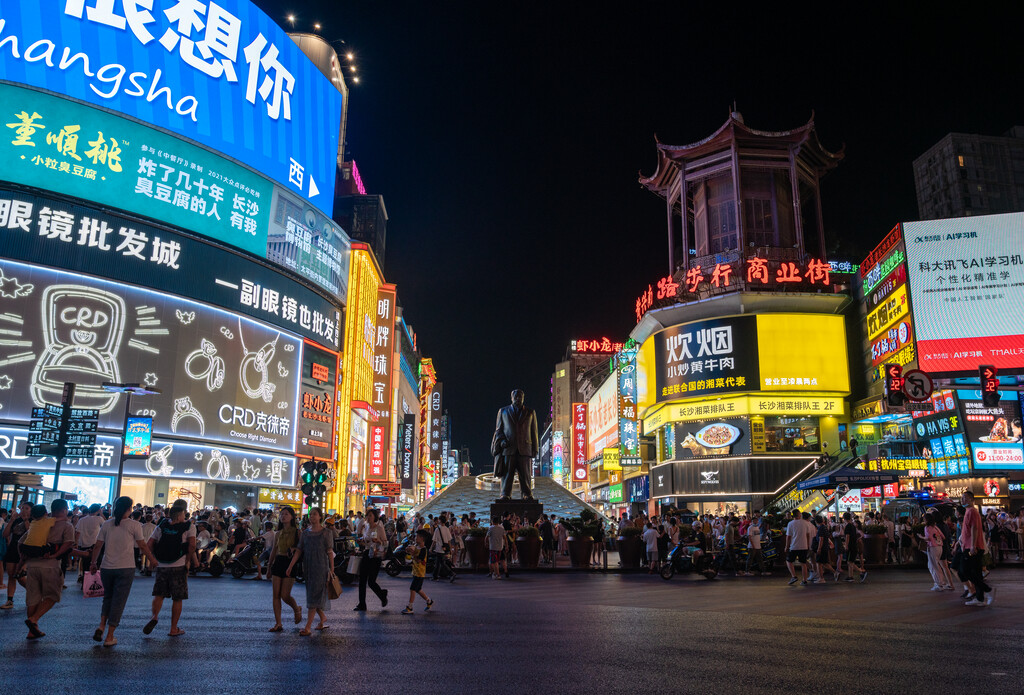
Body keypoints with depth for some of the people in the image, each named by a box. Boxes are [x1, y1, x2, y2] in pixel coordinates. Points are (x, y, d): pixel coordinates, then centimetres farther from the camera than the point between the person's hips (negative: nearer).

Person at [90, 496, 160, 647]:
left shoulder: (107, 524, 4)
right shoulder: (134, 525, -6)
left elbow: (97, 546, 7)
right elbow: (142, 546, -1)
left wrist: (93, 562, 22)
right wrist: (153, 560, 12)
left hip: (106, 567, 4)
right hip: (126, 568, -3)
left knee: (108, 597, 23)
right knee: (119, 601, 4)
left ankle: (102, 626, 7)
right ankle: (110, 637, 6)